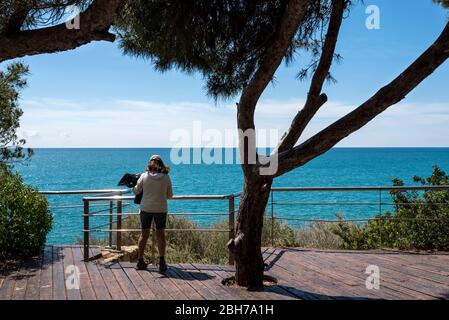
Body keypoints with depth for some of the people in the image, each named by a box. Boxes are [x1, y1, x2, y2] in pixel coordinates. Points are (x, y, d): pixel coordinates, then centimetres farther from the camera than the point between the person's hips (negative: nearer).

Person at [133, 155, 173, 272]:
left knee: (144, 234, 10)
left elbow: (136, 191, 4)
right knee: (160, 234, 7)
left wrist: (136, 182, 23)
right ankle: (162, 262, 1)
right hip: (161, 209, 0)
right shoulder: (166, 177, -5)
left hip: (146, 209, 1)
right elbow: (170, 195, 4)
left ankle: (140, 261, 16)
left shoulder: (144, 176, -6)